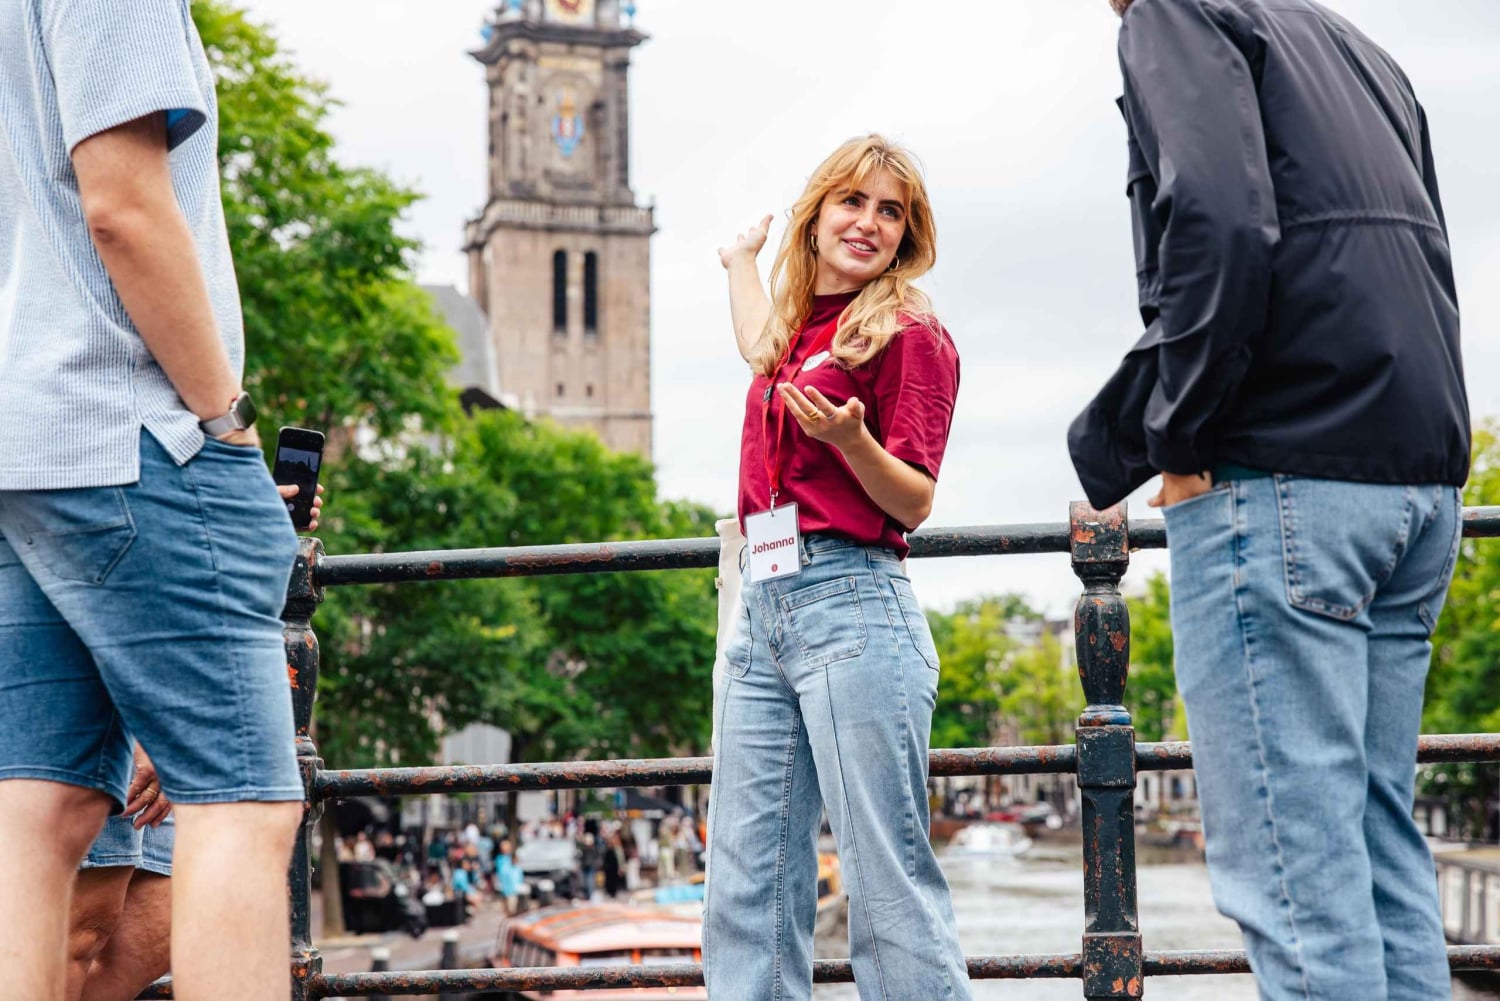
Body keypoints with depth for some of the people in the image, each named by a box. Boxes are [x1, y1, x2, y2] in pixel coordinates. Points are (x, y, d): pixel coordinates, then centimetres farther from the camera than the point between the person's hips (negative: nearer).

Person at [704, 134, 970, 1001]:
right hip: (763, 608, 8)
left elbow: (913, 505, -6)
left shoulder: (911, 335, -1)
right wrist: (741, 260, 58)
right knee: (745, 890, 4)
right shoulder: (801, 331, 19)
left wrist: (849, 438, -23)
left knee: (890, 880, -9)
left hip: (851, 605, -7)